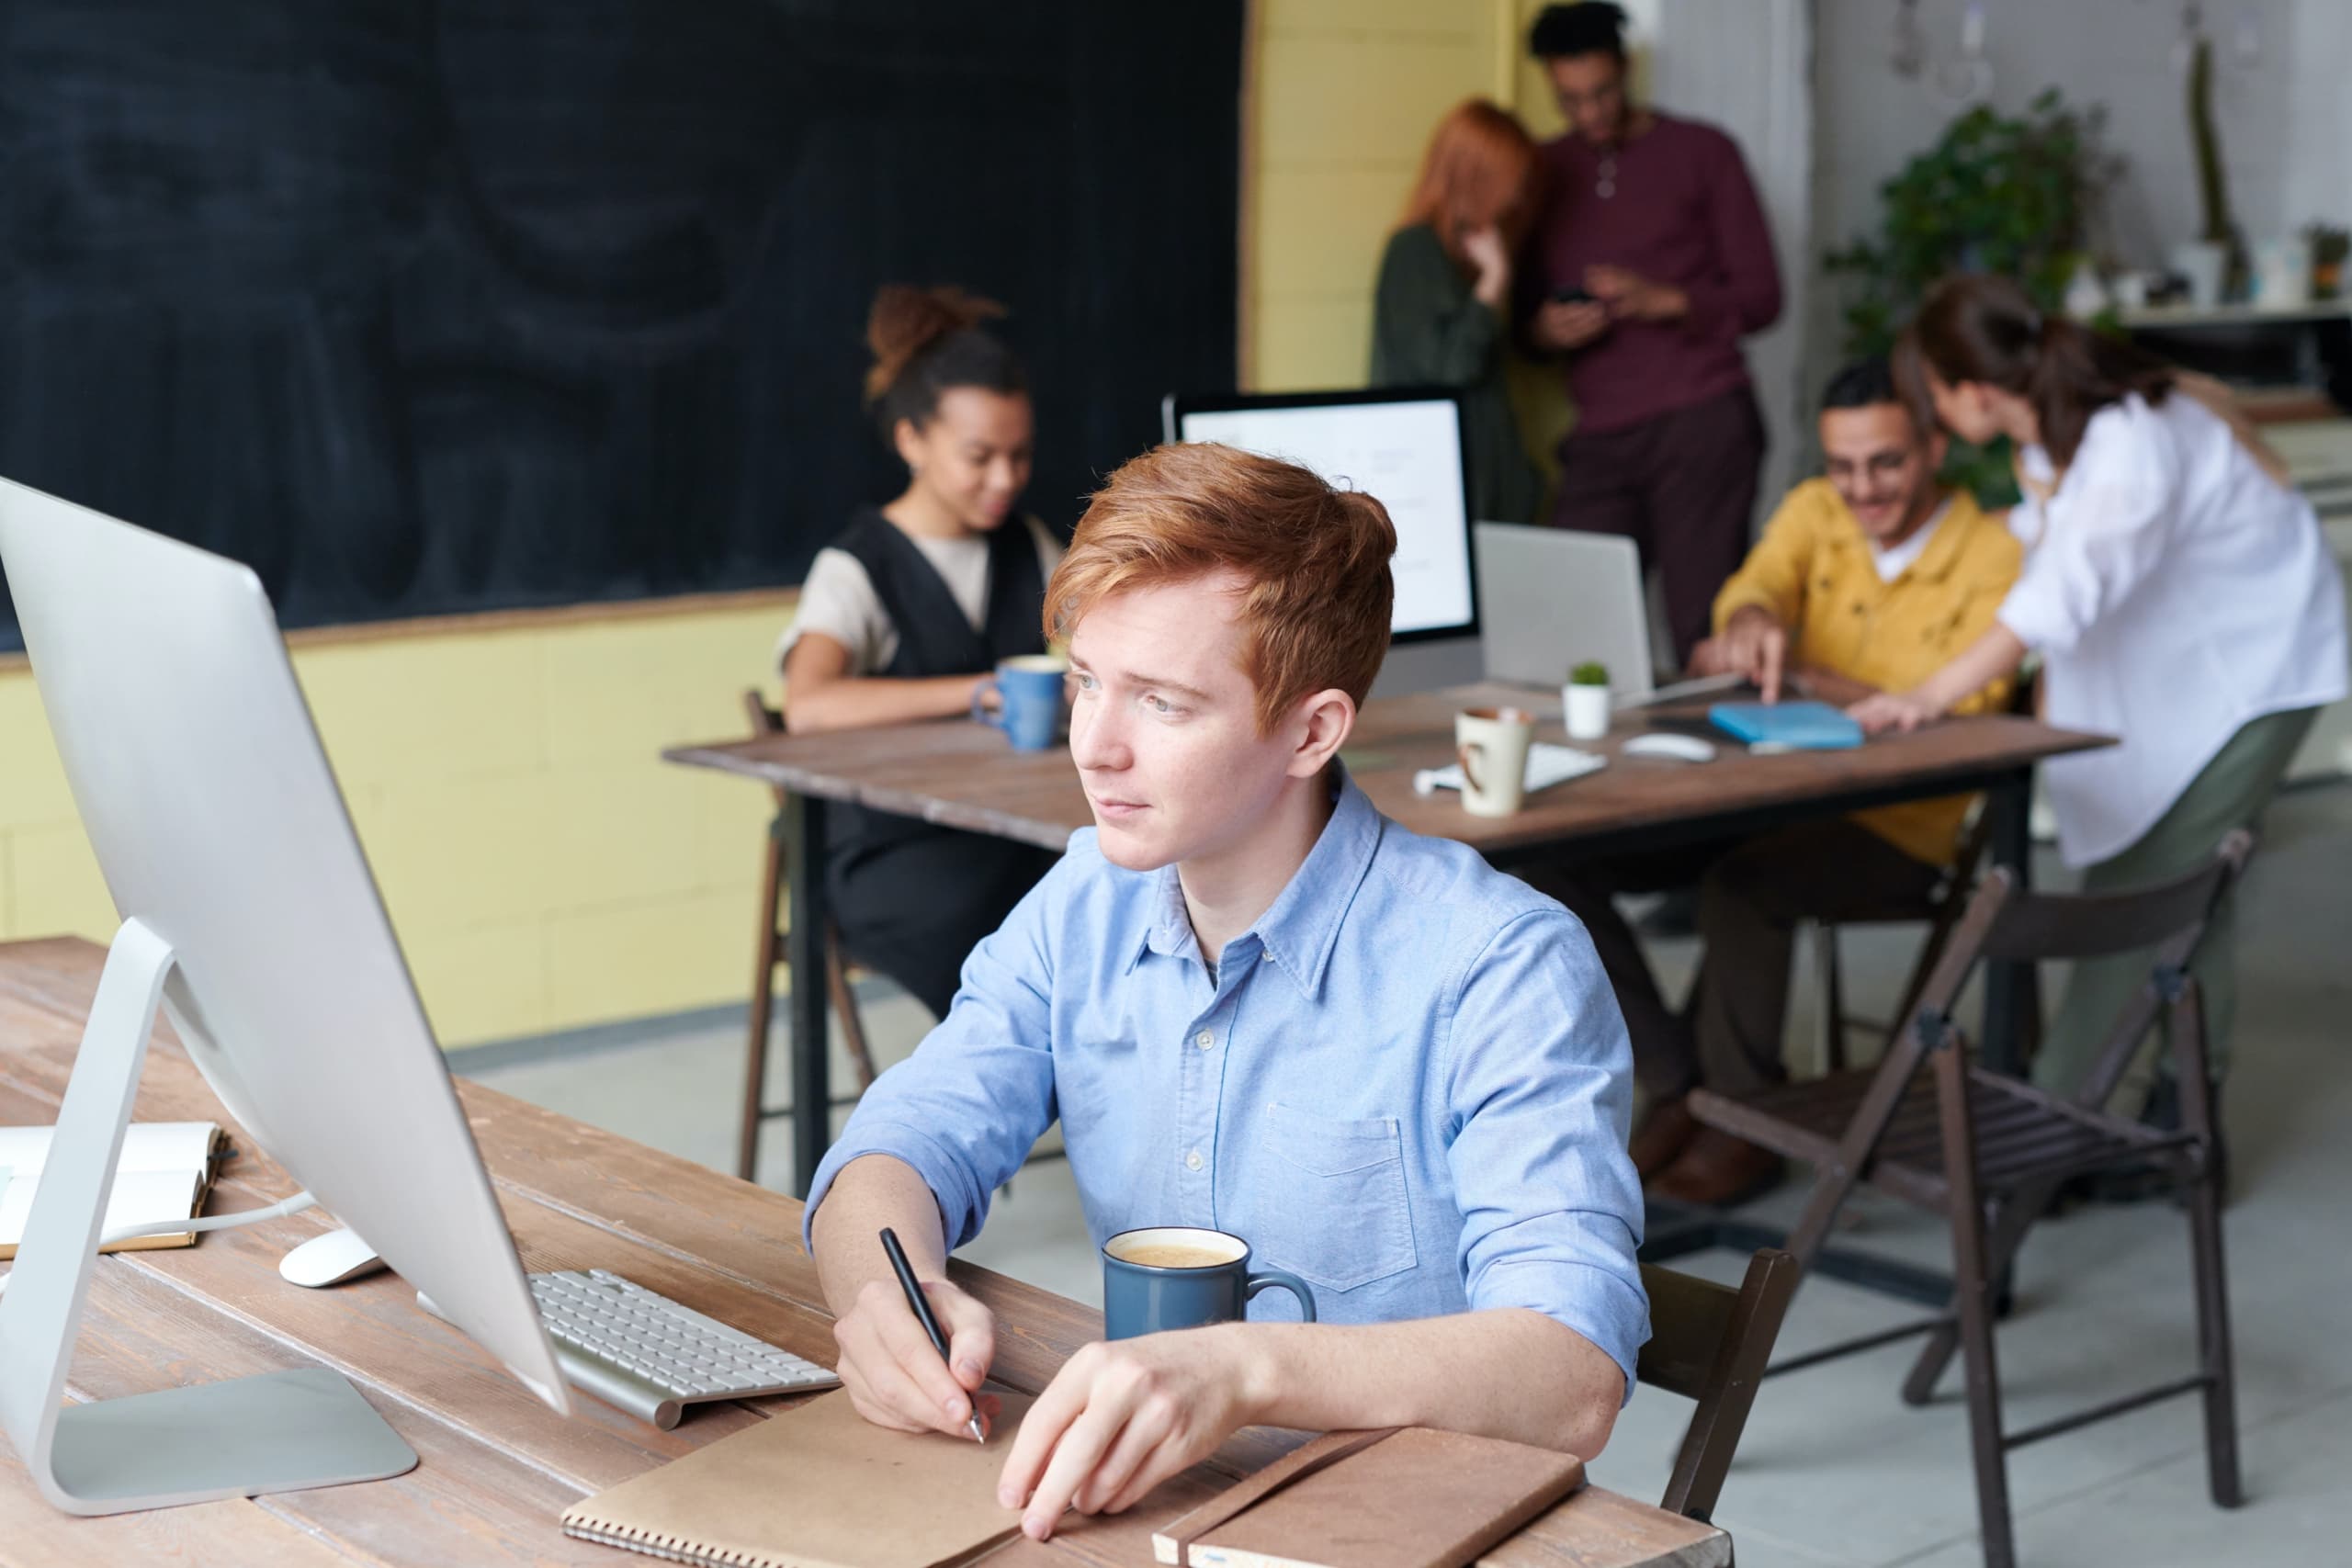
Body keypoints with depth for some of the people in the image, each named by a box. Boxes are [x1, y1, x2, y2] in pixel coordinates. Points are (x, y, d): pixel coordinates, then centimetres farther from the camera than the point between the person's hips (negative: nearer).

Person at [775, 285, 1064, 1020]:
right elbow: (807, 705, -24)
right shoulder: (856, 569, -6)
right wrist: (982, 691, -29)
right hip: (896, 853, -5)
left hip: (1019, 828, 5)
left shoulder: (1030, 547, 14)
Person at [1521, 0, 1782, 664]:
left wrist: (1664, 301, -14)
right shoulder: (1542, 171, 16)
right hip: (1600, 437, 3)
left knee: (1706, 633, -9)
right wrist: (1543, 329, -5)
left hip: (1701, 423, -3)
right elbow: (1524, 307, 20)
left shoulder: (1701, 153, 7)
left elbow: (1761, 296, 4)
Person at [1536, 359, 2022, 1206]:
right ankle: (1675, 1088, -3)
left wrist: (1798, 674, -22)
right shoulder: (1813, 511, 8)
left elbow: (1954, 720, -14)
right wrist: (1755, 620, -38)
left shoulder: (1993, 557, -7)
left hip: (1897, 828, -5)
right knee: (1563, 859, -13)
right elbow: (1755, 586, -12)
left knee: (1742, 887, -36)